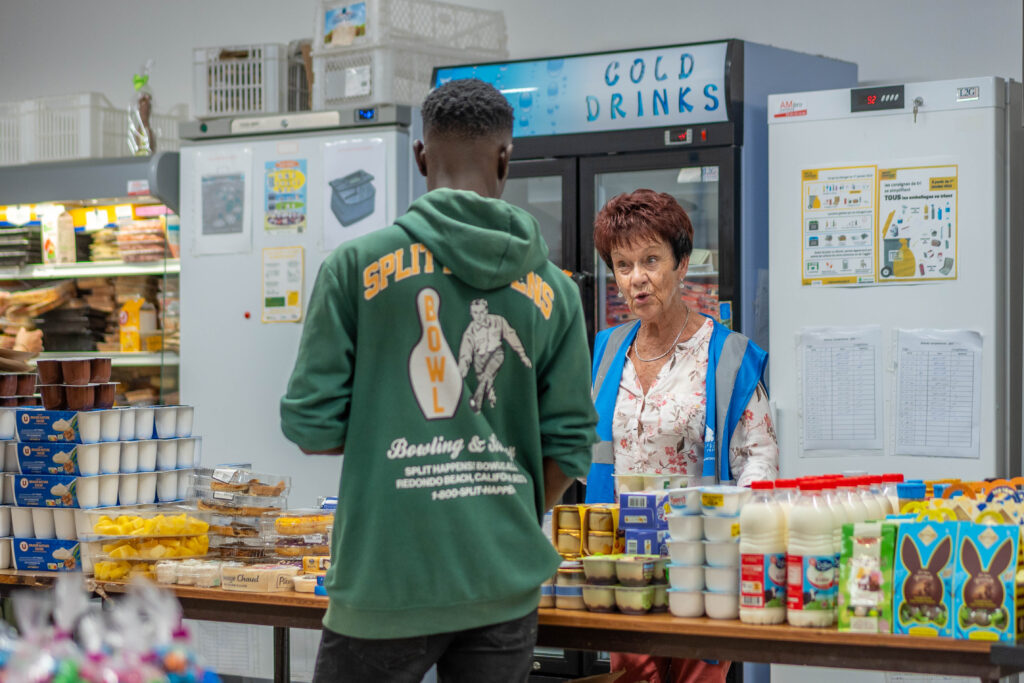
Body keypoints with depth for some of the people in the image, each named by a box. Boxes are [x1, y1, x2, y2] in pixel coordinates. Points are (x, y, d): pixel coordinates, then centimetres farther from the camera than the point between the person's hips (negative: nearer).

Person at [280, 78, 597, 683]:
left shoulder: (357, 264, -4)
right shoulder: (553, 290, 3)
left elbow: (309, 424, -5)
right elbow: (570, 447, 3)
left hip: (388, 574, -3)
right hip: (506, 586, 3)